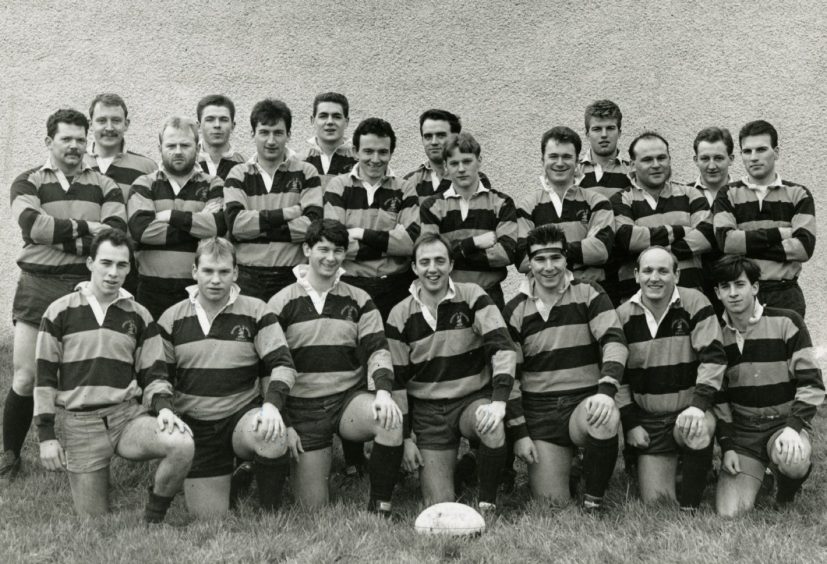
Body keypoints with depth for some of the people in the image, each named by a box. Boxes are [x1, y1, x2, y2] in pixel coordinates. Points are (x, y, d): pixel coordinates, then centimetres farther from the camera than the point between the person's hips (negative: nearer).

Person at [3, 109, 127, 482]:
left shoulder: (104, 186, 10)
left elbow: (115, 235, -7)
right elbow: (31, 224, -13)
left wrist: (59, 237, -10)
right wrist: (85, 228, -11)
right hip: (37, 287, 0)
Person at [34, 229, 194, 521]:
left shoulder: (139, 316, 7)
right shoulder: (60, 311, 1)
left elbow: (153, 373, 10)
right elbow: (44, 376, 2)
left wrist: (163, 407, -10)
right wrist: (46, 436, -1)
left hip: (128, 415, 1)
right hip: (80, 424, -1)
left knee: (182, 445, -28)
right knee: (94, 522, 0)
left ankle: (153, 519, -6)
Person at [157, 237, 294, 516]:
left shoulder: (256, 311, -3)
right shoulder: (172, 319, 3)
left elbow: (282, 364, -7)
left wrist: (271, 404, -24)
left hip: (244, 414, -2)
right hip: (195, 426, 2)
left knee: (272, 437, -37)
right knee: (209, 518, -1)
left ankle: (270, 514, -12)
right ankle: (233, 480, 33)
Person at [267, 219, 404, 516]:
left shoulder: (359, 301, 7)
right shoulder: (282, 303, 2)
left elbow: (377, 350, -2)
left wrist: (384, 390, -22)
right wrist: (283, 424, -4)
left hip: (349, 399, 1)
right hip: (303, 408, -1)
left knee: (391, 420, -33)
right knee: (313, 507, -3)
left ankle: (379, 508, -15)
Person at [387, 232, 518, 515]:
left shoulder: (472, 297, -6)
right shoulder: (400, 315, -2)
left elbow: (503, 346, -15)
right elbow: (396, 379, 3)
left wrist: (499, 401, -29)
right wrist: (405, 438, 1)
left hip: (474, 399, -1)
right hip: (428, 411, 1)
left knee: (493, 428, -36)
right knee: (439, 507, -7)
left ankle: (486, 506, -12)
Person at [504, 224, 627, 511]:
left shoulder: (589, 295, 0)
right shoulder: (515, 310, 3)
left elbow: (614, 342, -11)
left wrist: (606, 390, -29)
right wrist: (519, 433, 0)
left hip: (586, 401, -1)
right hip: (539, 413, 1)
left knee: (606, 419, -36)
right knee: (551, 504, -5)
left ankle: (593, 503, -14)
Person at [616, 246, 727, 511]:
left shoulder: (694, 303, -7)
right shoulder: (623, 316, -1)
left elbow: (713, 358, -11)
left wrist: (698, 405, -23)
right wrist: (630, 423, 0)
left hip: (689, 411, -2)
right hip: (648, 420, 2)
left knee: (698, 430, -37)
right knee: (654, 502, -2)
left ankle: (690, 507, -15)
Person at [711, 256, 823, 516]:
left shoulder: (786, 323, -7)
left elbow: (811, 383, -8)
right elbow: (718, 396, 9)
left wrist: (793, 426, -21)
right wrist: (727, 446, 0)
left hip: (786, 422, -2)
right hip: (742, 430, 2)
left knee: (792, 462, -37)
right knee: (729, 512, -15)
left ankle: (786, 493, -1)